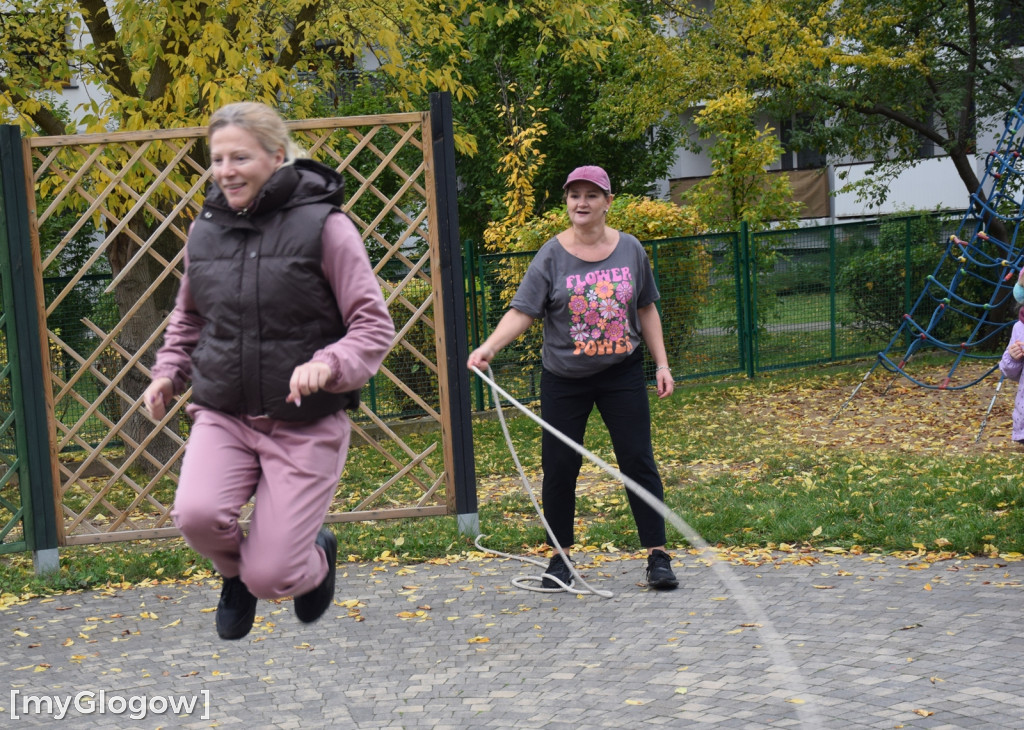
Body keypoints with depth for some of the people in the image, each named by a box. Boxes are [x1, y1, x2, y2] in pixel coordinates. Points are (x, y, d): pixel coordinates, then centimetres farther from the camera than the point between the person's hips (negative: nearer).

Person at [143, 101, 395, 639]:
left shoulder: (323, 225, -10)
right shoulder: (205, 229, 4)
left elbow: (373, 326, -11)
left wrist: (329, 365, -30)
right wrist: (169, 372, 5)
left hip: (306, 424, -3)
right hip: (223, 416, 4)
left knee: (271, 578, -7)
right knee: (196, 515, -27)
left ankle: (316, 555, 33)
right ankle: (235, 573, 12)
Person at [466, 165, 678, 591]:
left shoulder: (630, 250, 2)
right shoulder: (551, 256, -6)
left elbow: (646, 310, 12)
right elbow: (522, 312, -12)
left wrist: (662, 364, 8)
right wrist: (488, 347, -27)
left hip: (621, 373, 1)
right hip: (563, 380, -1)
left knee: (638, 461, -1)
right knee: (559, 467, 3)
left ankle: (657, 557, 7)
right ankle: (561, 558, 18)